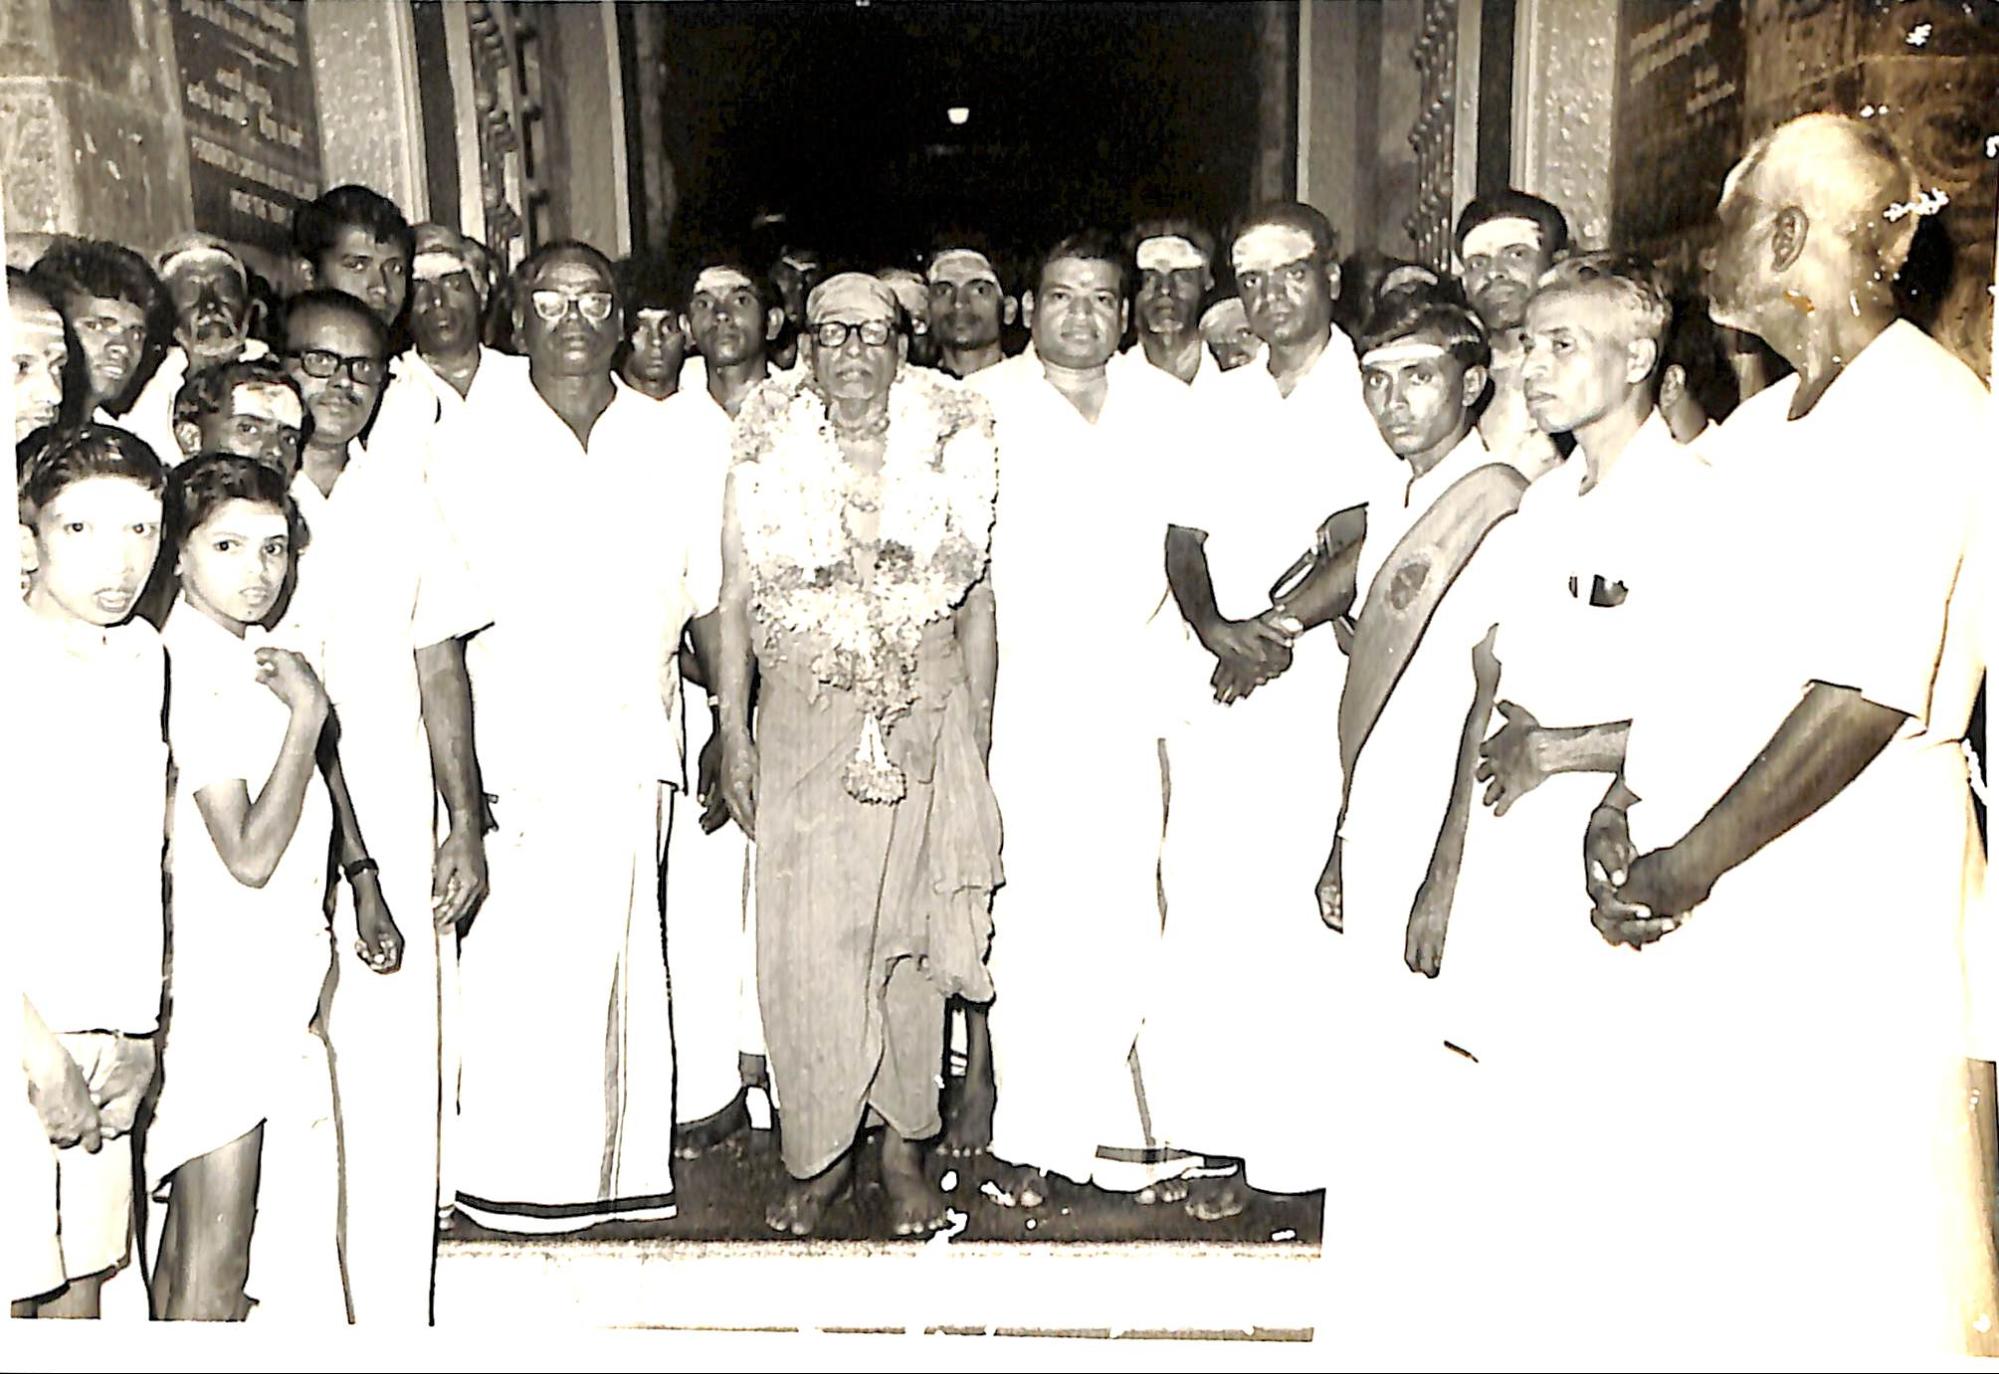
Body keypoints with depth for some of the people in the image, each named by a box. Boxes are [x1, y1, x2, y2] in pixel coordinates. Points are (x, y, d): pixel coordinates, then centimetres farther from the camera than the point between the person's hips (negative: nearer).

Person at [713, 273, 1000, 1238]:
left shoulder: (950, 446, 2)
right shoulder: (769, 451, 2)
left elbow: (976, 598, 7)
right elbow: (734, 599, 5)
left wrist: (979, 732, 5)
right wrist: (733, 734, 1)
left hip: (925, 723, 0)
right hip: (804, 723, 0)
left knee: (913, 934, 7)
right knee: (803, 941, -1)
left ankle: (905, 1148, 23)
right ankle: (818, 1151, 17)